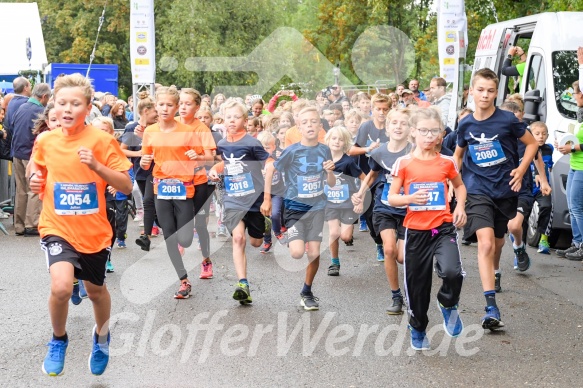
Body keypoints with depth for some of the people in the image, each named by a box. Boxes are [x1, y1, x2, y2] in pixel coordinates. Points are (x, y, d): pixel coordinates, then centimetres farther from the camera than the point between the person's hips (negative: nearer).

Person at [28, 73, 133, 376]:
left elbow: (126, 186, -13)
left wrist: (96, 165, -27)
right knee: (61, 286, -23)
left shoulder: (102, 141, -12)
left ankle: (101, 337, 51)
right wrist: (35, 180, -5)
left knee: (96, 290, 19)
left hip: (94, 231, 0)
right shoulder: (45, 141, -4)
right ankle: (58, 340, 7)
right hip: (58, 228, 0)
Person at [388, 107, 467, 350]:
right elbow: (391, 198, -1)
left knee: (452, 272, -25)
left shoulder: (447, 162, 2)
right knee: (417, 283, 9)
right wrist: (410, 198, -21)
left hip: (444, 227, 0)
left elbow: (459, 186, 20)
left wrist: (460, 206, 2)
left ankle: (449, 305, 8)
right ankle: (418, 329, 34)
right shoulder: (404, 163, -3)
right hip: (416, 230, 0)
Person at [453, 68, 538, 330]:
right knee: (485, 243, -18)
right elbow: (458, 155, 18)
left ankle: (493, 274, 51)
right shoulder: (465, 125, 0)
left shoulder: (507, 120, -8)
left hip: (505, 190, 1)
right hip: (478, 191, 0)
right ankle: (491, 308, -21)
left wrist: (521, 170, -6)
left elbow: (532, 144, 5)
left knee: (497, 242, 16)